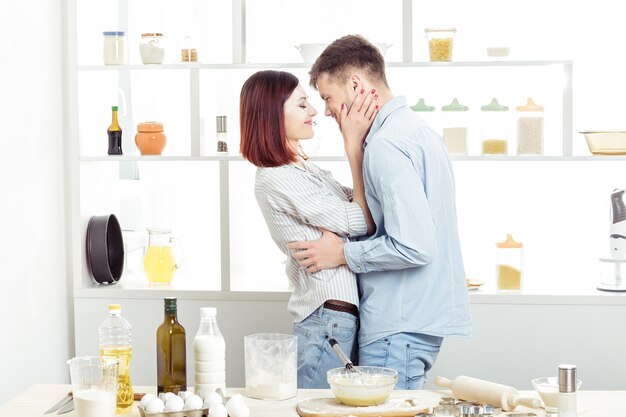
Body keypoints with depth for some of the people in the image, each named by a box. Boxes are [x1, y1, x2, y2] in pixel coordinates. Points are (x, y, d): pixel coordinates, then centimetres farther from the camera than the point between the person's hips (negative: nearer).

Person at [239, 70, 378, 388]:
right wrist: (354, 145, -6)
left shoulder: (306, 170, 17)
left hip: (345, 319, 9)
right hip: (326, 322, -9)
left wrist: (359, 141, 5)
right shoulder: (275, 179, -12)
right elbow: (361, 222, -10)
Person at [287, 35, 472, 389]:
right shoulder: (416, 129, 15)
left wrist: (343, 253, -11)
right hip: (425, 316, 10)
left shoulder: (386, 145, -18)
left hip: (400, 327, -10)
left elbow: (413, 247, -24)